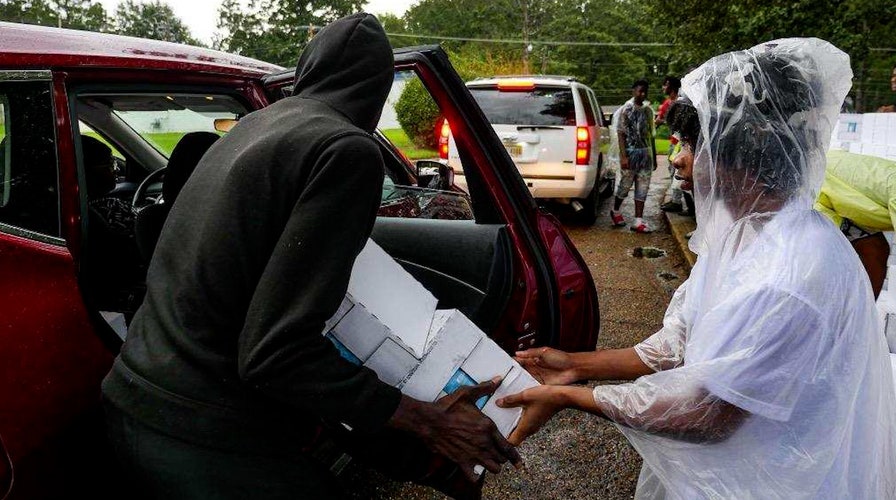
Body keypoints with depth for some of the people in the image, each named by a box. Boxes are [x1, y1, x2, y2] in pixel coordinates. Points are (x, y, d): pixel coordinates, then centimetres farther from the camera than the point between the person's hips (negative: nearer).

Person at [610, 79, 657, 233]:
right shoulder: (625, 110, -4)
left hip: (646, 153, 5)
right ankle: (615, 211, 29)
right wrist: (623, 156, -16)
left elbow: (651, 135, 15)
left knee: (643, 187, 1)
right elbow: (620, 134, -8)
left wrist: (654, 157, 14)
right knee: (625, 185, 5)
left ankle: (638, 221, 3)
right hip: (630, 152, -5)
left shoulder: (648, 111, 12)